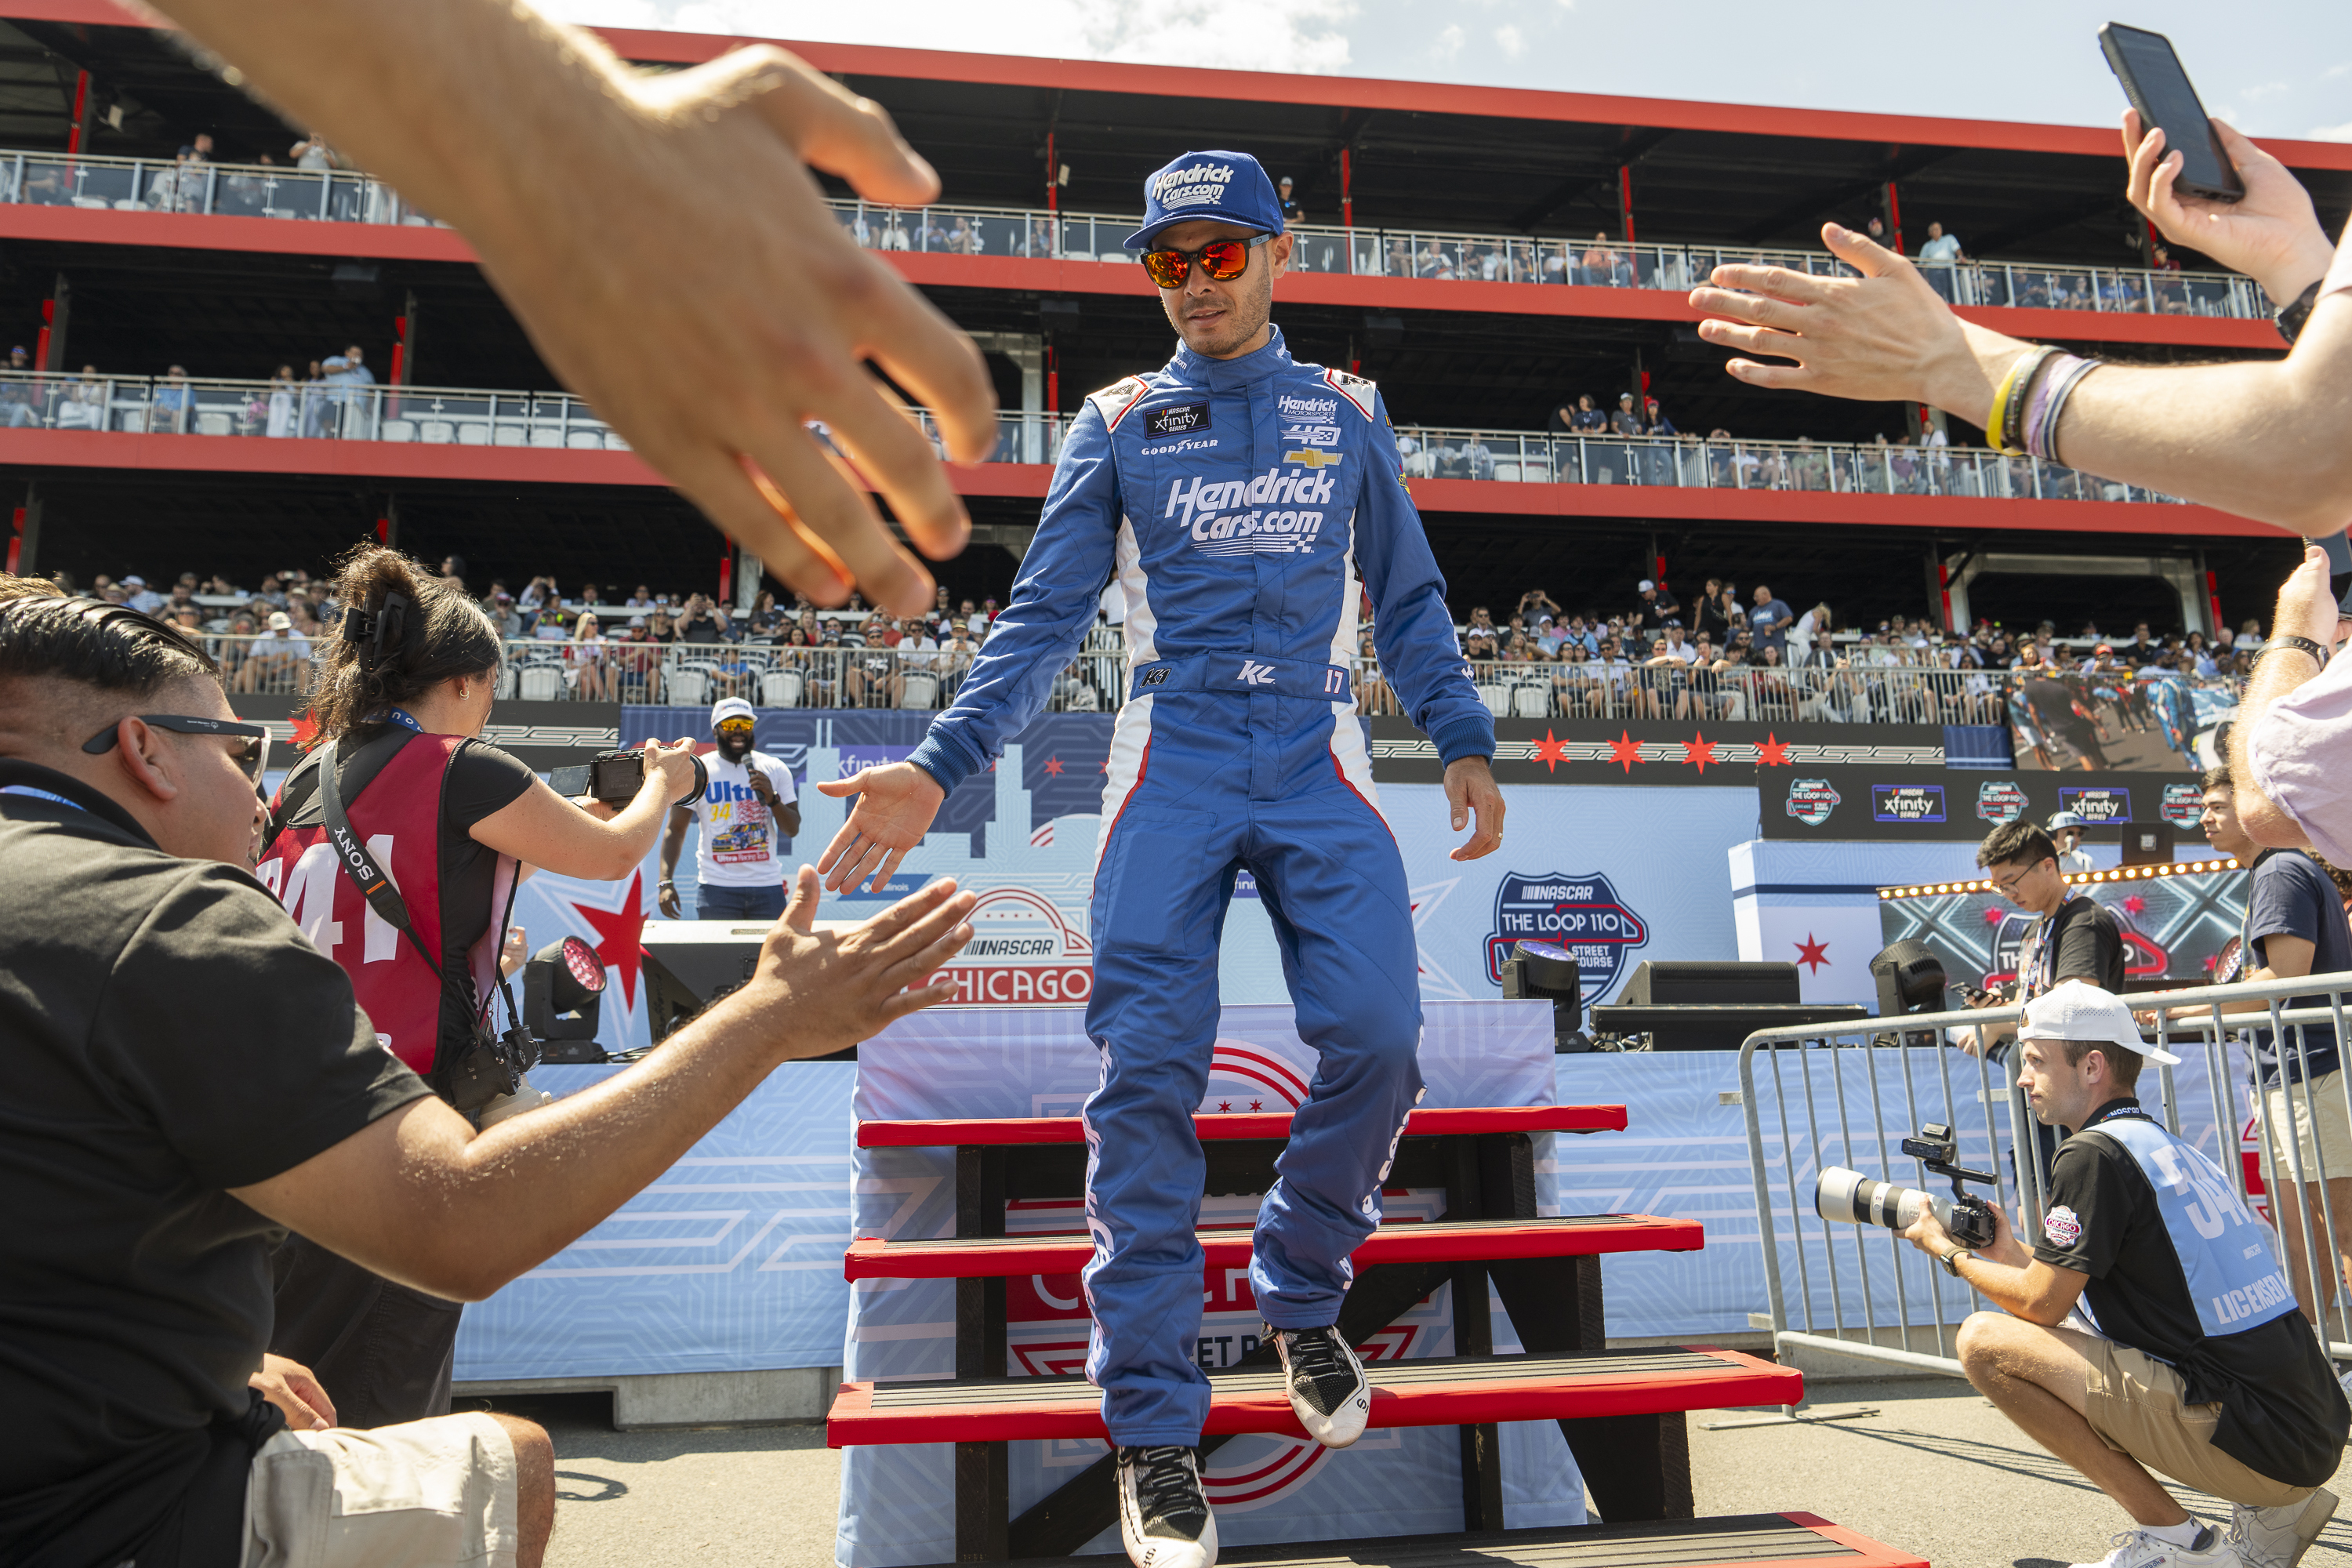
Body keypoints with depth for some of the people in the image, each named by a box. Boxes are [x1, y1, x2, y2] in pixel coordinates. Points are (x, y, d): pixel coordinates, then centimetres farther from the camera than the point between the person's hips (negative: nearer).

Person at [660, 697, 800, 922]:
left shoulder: (775, 769, 8)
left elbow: (793, 829, 6)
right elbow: (675, 830, 2)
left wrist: (772, 799, -12)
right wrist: (666, 882, -9)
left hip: (768, 886, 2)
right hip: (716, 888, -2)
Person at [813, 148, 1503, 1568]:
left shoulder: (1348, 413, 15)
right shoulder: (1119, 423, 10)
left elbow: (1408, 600, 17)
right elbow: (1046, 618, 2)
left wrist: (1464, 739, 4)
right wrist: (940, 766, -11)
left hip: (1318, 769, 2)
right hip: (1174, 770, -1)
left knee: (1377, 1040, -12)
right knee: (1150, 1076, -9)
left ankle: (1301, 1296, 17)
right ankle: (1154, 1426, 2)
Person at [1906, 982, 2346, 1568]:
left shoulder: (2095, 1152, -12)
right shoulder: (2179, 1149, 16)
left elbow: (2041, 1303, -9)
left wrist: (1951, 1254, 6)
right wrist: (2014, 1253, 21)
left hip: (2252, 1444, -9)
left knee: (1986, 1340, -11)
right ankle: (2273, 1511, 15)